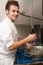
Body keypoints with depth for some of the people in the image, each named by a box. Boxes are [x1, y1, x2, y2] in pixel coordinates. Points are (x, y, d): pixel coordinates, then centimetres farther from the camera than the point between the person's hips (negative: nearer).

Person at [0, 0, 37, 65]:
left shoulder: (10, 24, 7)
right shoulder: (6, 25, -24)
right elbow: (10, 46, -29)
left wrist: (25, 43, 5)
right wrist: (27, 39, -25)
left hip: (9, 58, 9)